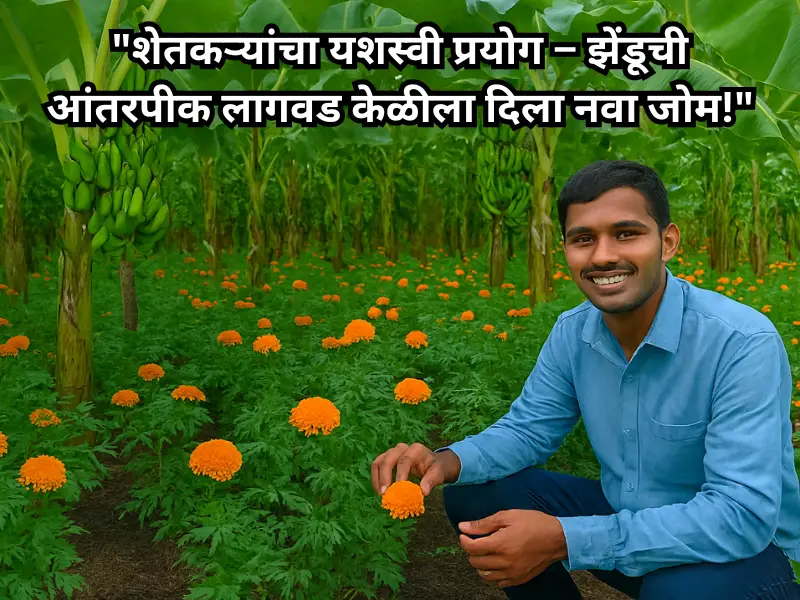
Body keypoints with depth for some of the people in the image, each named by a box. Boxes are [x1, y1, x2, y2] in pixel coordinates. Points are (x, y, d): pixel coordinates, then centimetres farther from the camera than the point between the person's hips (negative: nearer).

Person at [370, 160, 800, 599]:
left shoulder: (743, 343, -27)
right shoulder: (572, 333, -7)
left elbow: (744, 515, -32)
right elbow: (527, 429, 2)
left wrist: (563, 539, -37)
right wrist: (447, 462, -21)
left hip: (744, 549, -5)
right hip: (625, 515, 5)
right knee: (473, 497, -6)